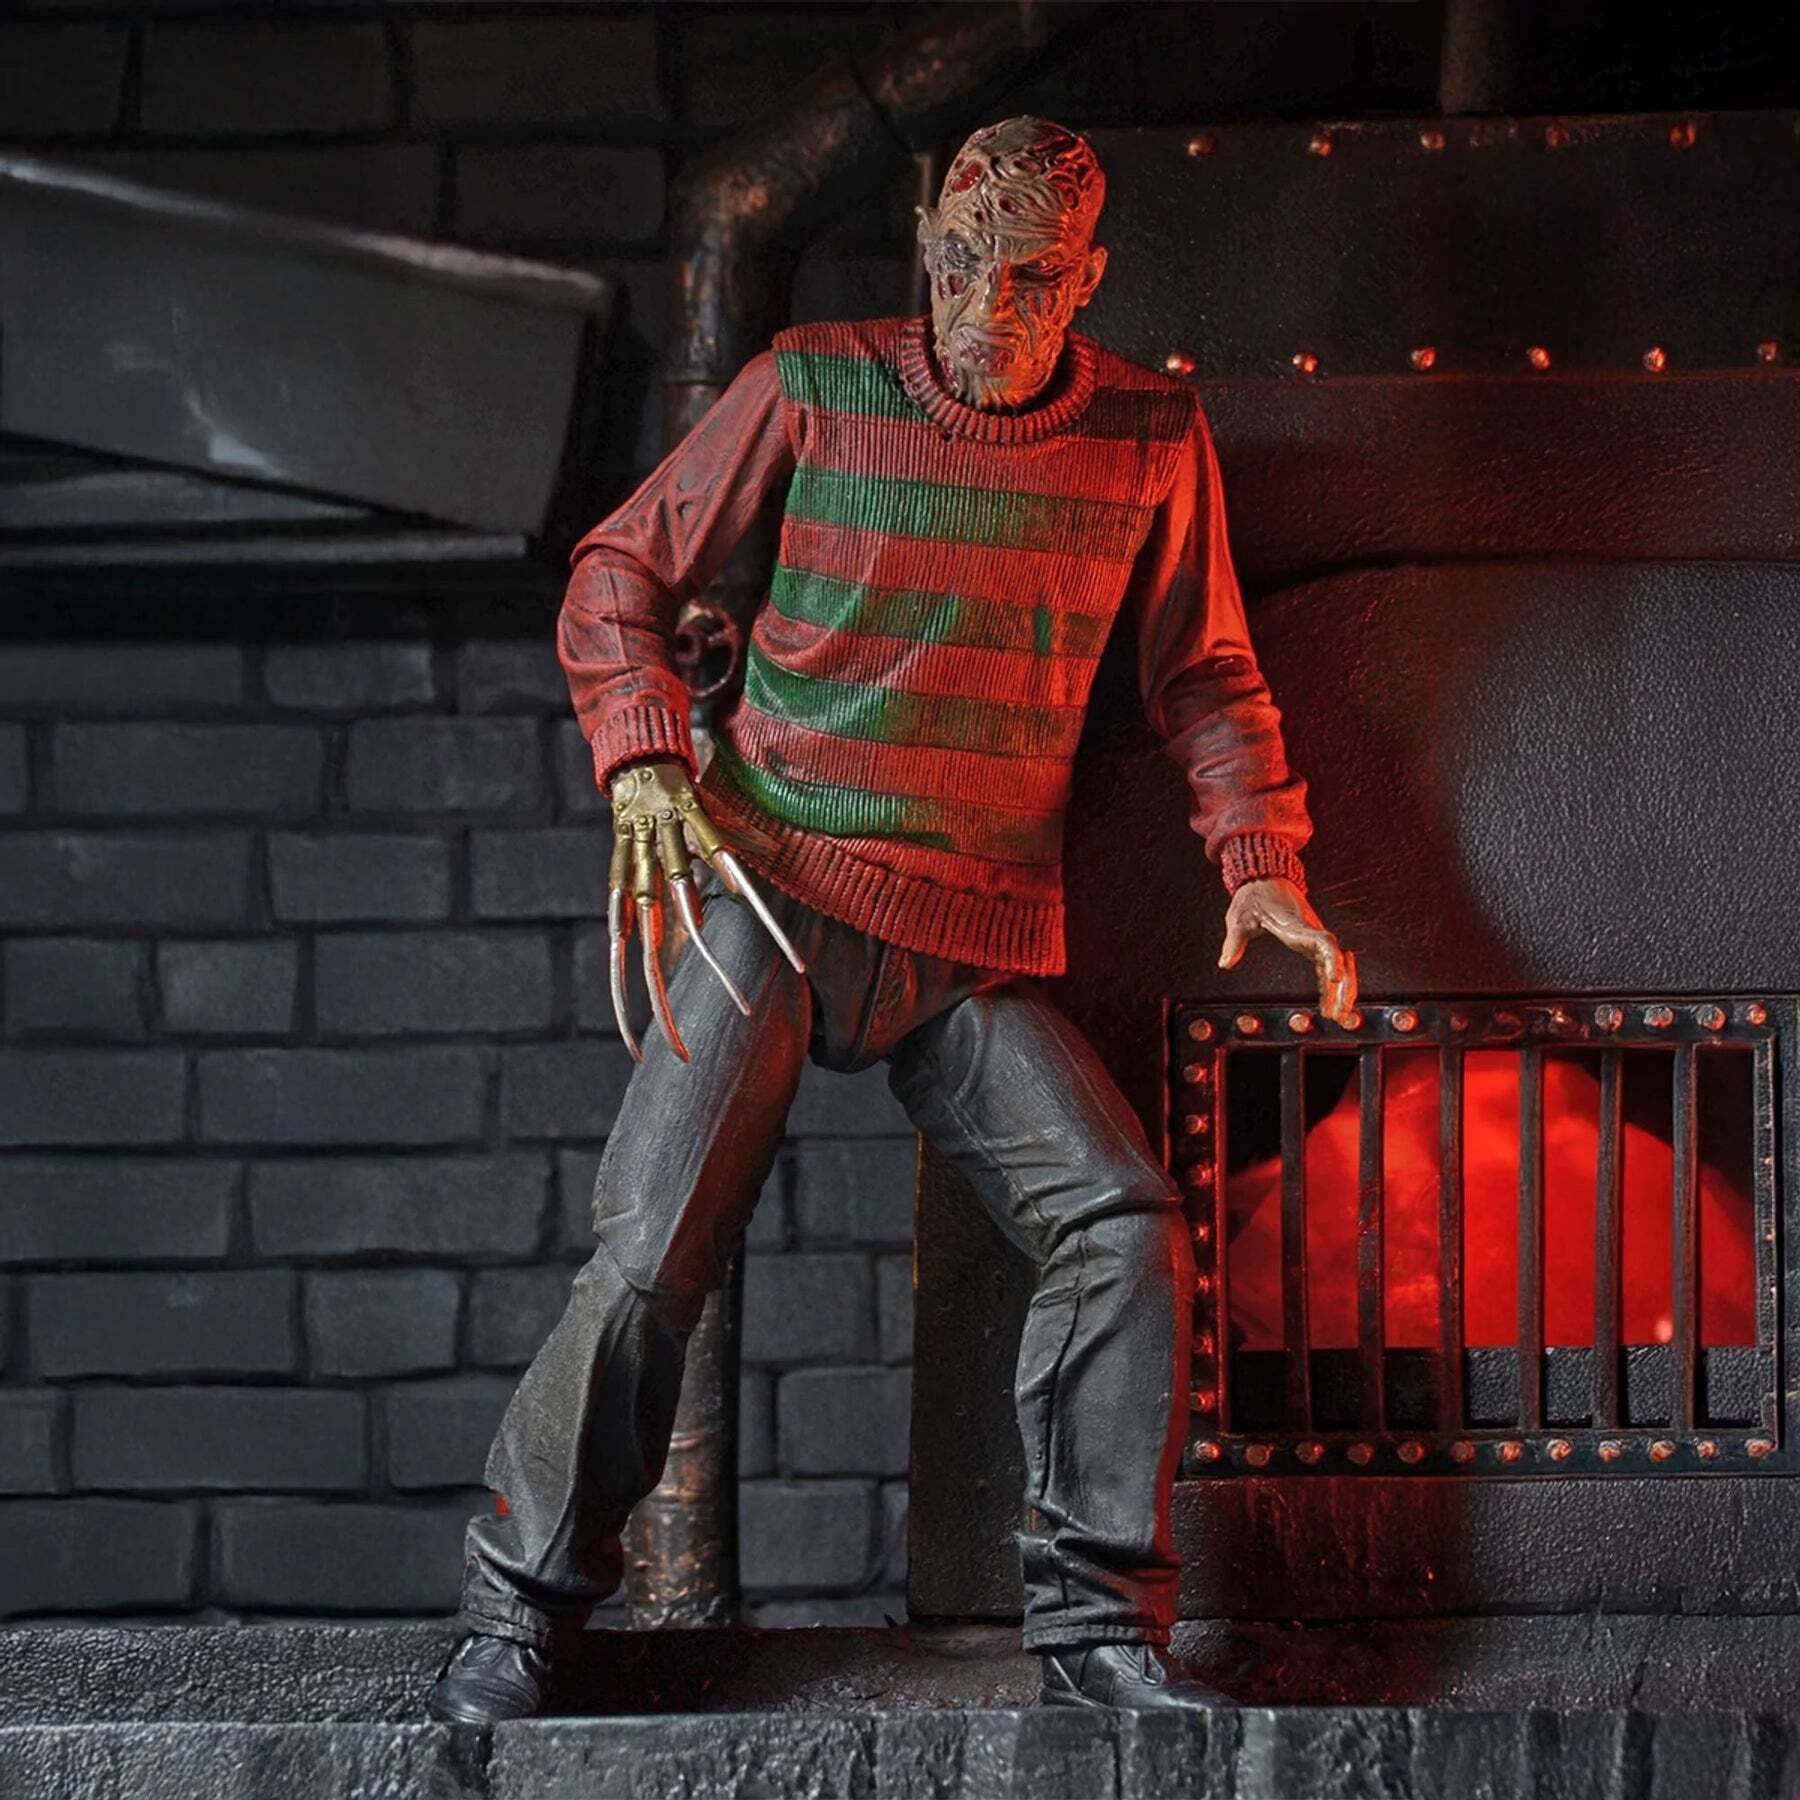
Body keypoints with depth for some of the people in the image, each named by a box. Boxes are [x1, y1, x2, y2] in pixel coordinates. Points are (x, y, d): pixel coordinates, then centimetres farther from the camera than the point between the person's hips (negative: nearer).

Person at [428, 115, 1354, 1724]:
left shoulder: (1151, 442, 3)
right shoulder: (813, 388, -2)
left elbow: (1205, 678, 12)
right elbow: (622, 570, 7)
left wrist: (1260, 864, -3)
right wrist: (643, 761, -9)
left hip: (980, 945, 2)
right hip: (769, 889, -2)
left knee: (1125, 1218, -15)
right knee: (653, 1250, -9)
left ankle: (1098, 1624, -5)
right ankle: (520, 1605, 7)